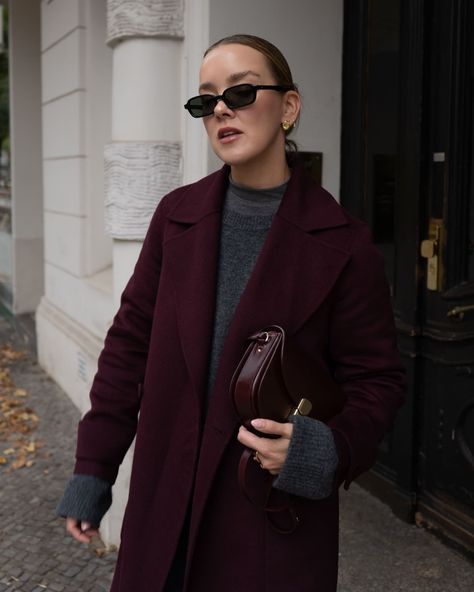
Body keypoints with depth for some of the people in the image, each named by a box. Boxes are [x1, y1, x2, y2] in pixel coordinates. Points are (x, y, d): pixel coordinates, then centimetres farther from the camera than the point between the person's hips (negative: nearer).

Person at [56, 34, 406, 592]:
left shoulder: (340, 242, -9)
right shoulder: (177, 216, 1)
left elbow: (375, 378, -3)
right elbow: (131, 341, 5)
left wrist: (327, 448, -23)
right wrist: (93, 469, 5)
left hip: (276, 504, -3)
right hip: (166, 497, 3)